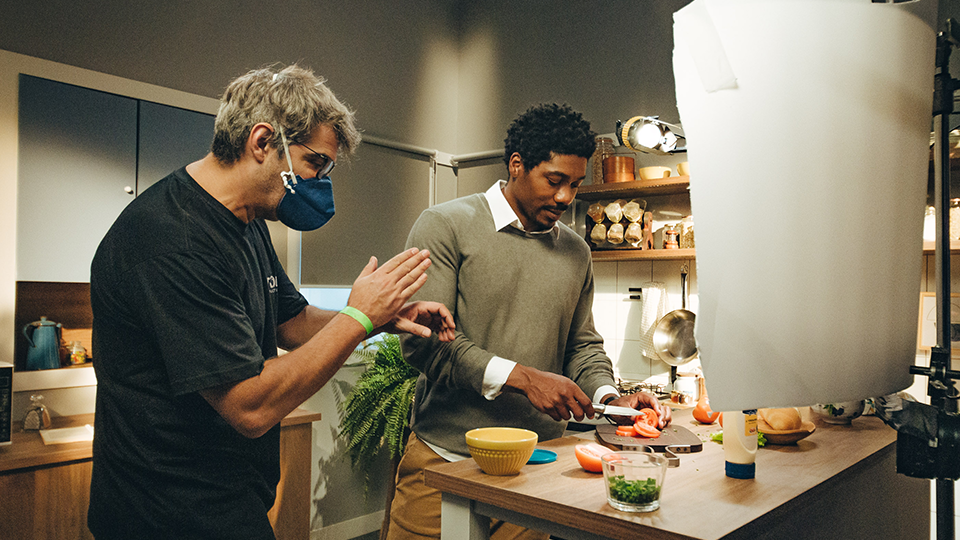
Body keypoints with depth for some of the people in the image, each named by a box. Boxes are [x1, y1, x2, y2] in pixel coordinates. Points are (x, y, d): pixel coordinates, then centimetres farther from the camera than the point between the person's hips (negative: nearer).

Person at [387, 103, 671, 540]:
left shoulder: (576, 252, 10)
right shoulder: (446, 225, -7)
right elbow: (424, 340, -16)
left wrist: (609, 398, -2)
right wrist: (521, 377, -20)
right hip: (446, 456, -4)